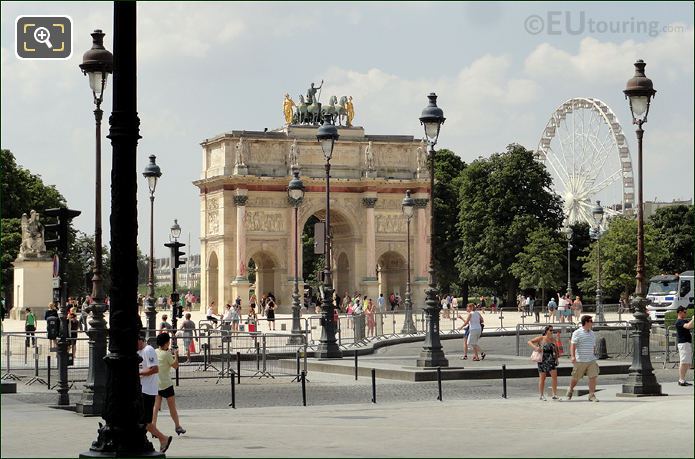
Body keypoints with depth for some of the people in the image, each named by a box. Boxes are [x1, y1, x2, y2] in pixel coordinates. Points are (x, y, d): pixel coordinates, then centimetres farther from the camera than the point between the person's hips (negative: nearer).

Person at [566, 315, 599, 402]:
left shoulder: (592, 333, 14)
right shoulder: (577, 333, -6)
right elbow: (573, 345, -13)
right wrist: (573, 356, -26)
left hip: (591, 360, 5)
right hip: (580, 361, -5)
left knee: (593, 377, -8)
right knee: (575, 378, 7)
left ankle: (592, 395, -3)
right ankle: (570, 390, 34)